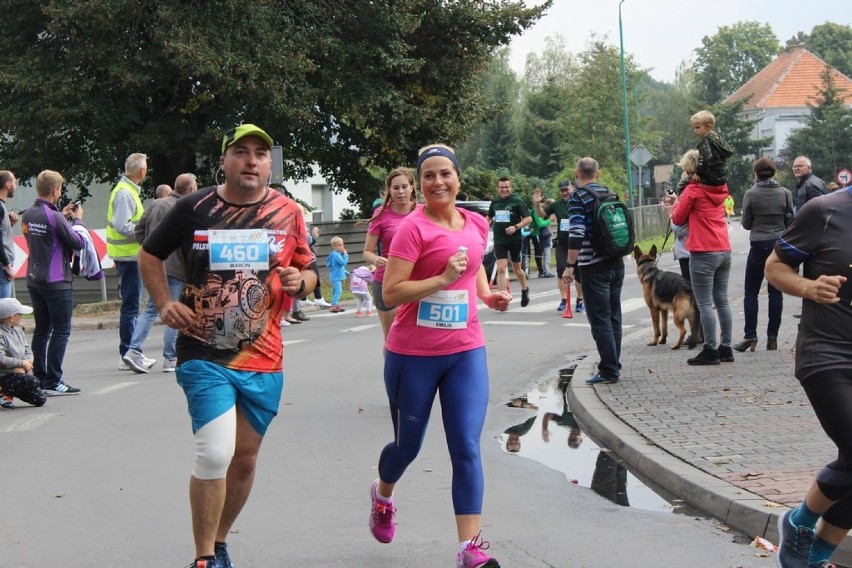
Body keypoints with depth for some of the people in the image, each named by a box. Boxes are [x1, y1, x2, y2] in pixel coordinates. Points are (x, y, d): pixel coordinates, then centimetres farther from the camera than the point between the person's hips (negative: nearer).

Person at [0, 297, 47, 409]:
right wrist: (23, 363, -19)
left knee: (40, 400, 8)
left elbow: (28, 350, 8)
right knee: (31, 380, -34)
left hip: (19, 372, 9)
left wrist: (24, 365, -14)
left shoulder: (18, 330, 9)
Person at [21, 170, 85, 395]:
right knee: (61, 331, -3)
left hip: (33, 281, 8)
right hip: (56, 282, -8)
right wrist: (77, 220, 2)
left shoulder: (27, 216, 5)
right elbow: (79, 243, -13)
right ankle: (53, 382, -5)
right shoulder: (54, 217, -18)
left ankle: (39, 378, 16)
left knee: (42, 330, 14)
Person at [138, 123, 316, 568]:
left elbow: (307, 272, 13)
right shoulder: (194, 207, -3)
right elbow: (149, 256, 11)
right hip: (205, 355, -3)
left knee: (245, 457, 13)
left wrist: (298, 281, -10)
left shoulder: (287, 213, 4)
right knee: (214, 454, -16)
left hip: (263, 359, 3)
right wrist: (165, 303, -4)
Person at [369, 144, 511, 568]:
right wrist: (443, 279, -27)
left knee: (467, 448, -6)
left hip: (466, 351, 4)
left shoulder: (477, 225, 4)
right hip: (414, 354, -4)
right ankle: (382, 494, 47)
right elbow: (390, 294, -19)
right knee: (408, 445, 14)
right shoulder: (414, 227, -14)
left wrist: (487, 294, 8)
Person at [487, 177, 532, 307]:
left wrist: (516, 227, -21)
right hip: (499, 241, 2)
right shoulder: (495, 203, 8)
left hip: (515, 240, -2)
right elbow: (489, 217, 26)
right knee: (501, 269, -10)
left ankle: (525, 290, 39)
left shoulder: (517, 201, -5)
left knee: (517, 269, 12)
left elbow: (529, 218, -8)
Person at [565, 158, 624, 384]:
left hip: (594, 266, -7)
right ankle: (613, 366, 19)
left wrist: (570, 266, -16)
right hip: (617, 263, 7)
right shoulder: (609, 193, 11)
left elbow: (576, 233, -19)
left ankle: (609, 371, -4)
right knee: (613, 316, 13)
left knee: (600, 319, -3)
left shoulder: (578, 197, -10)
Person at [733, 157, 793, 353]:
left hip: (759, 246, -2)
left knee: (750, 292, 6)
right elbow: (790, 221, 3)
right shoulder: (785, 193, -2)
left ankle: (750, 336, -1)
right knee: (776, 291, 6)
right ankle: (772, 337, 6)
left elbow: (746, 224, -2)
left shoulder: (751, 194, -8)